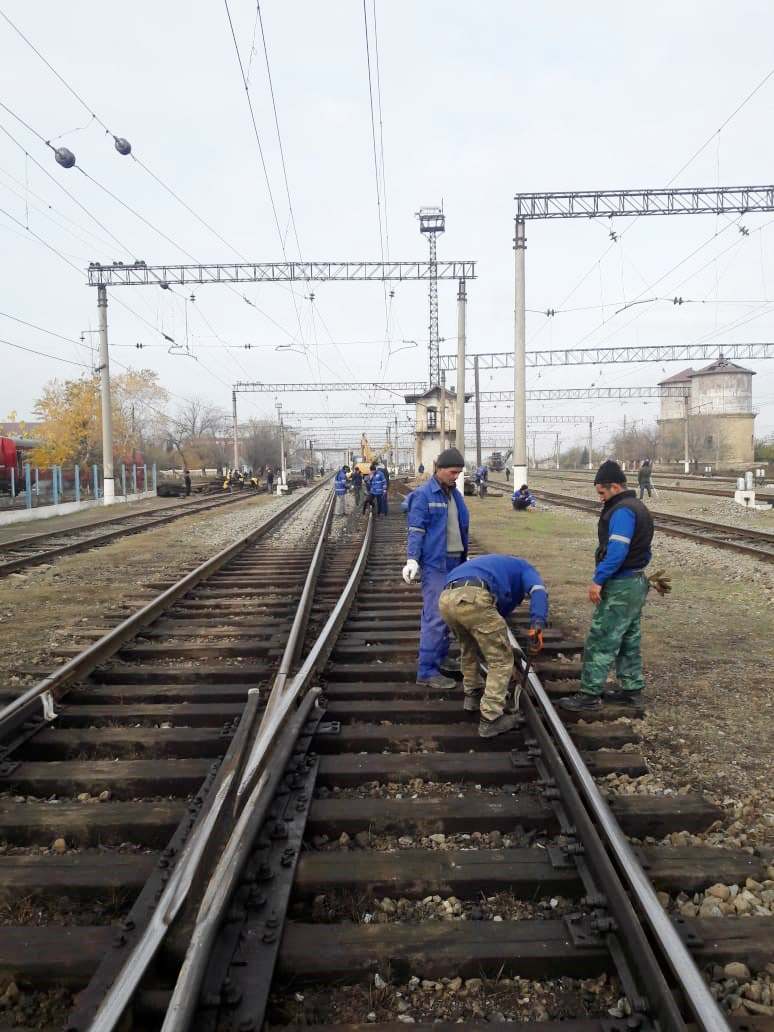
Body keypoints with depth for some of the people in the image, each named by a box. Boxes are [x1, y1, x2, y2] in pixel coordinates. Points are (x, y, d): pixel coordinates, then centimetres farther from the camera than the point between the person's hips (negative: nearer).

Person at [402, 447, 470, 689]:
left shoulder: (455, 494, 15)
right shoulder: (424, 494, -8)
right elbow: (416, 530, -12)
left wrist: (464, 559, 20)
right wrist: (412, 559, -21)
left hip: (455, 562, 8)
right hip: (435, 563, -8)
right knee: (436, 617, -10)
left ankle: (439, 658, 25)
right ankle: (427, 671, -4)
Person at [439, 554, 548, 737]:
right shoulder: (523, 567, 29)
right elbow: (538, 590, 3)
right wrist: (537, 626, -11)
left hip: (446, 599, 7)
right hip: (472, 599, -7)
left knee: (469, 648, 34)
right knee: (501, 661, 8)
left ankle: (472, 695, 46)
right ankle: (490, 720, 9)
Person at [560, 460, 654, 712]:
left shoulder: (622, 511, -18)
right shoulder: (639, 508, 16)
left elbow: (616, 550, -27)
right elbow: (644, 551, 21)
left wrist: (598, 580, -26)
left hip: (620, 587, -11)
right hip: (637, 583, 11)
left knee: (600, 643, -5)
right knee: (629, 641, 17)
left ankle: (589, 694, 0)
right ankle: (632, 689, 25)